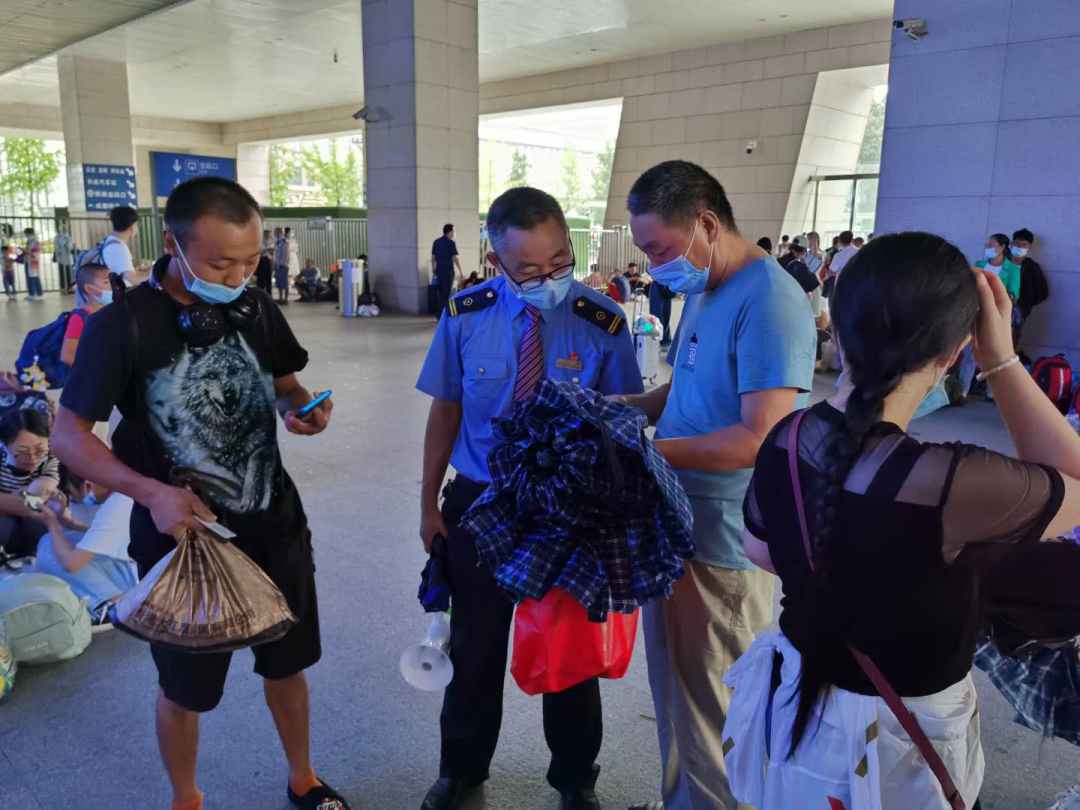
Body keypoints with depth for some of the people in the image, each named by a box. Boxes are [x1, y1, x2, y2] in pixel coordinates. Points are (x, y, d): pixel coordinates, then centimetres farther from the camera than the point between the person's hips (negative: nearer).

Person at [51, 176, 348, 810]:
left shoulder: (257, 309, -4)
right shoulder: (122, 326, -17)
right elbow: (69, 435, -12)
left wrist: (302, 408, -12)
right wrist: (151, 493, -26)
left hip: (274, 526, 4)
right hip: (181, 535, -4)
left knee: (289, 663, 20)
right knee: (185, 686, 16)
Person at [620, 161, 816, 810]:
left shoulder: (768, 301, -20)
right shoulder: (704, 292, 10)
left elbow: (760, 438, -25)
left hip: (723, 545, -9)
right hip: (677, 527, 9)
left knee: (709, 713, 10)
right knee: (675, 694, 24)